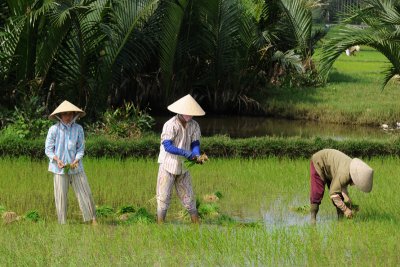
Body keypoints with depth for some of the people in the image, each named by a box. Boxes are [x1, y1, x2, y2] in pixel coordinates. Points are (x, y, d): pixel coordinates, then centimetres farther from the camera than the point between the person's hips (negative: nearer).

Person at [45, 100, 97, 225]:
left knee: (85, 193, 1)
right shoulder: (54, 129, -7)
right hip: (60, 168, -2)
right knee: (61, 196, 2)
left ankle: (93, 219, 9)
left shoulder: (78, 129, -1)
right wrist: (57, 160, -17)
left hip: (75, 167, 2)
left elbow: (81, 148, 5)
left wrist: (76, 161, -12)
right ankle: (62, 224, 11)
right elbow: (48, 149, -1)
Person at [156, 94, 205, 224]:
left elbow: (195, 143, 1)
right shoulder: (170, 125, -19)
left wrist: (197, 156, -22)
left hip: (183, 166, 5)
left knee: (188, 195, 11)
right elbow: (167, 146, -24)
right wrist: (188, 154, -30)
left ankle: (197, 223, 15)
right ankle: (160, 224, 2)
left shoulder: (194, 126, -1)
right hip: (168, 164, -5)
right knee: (164, 196, -2)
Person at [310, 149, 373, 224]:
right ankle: (313, 217, -12)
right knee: (317, 191, -18)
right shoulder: (344, 174, -39)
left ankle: (340, 217, 1)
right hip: (319, 162, -7)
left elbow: (343, 184, -2)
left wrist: (346, 198, -18)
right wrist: (345, 209, -36)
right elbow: (333, 193, -36)